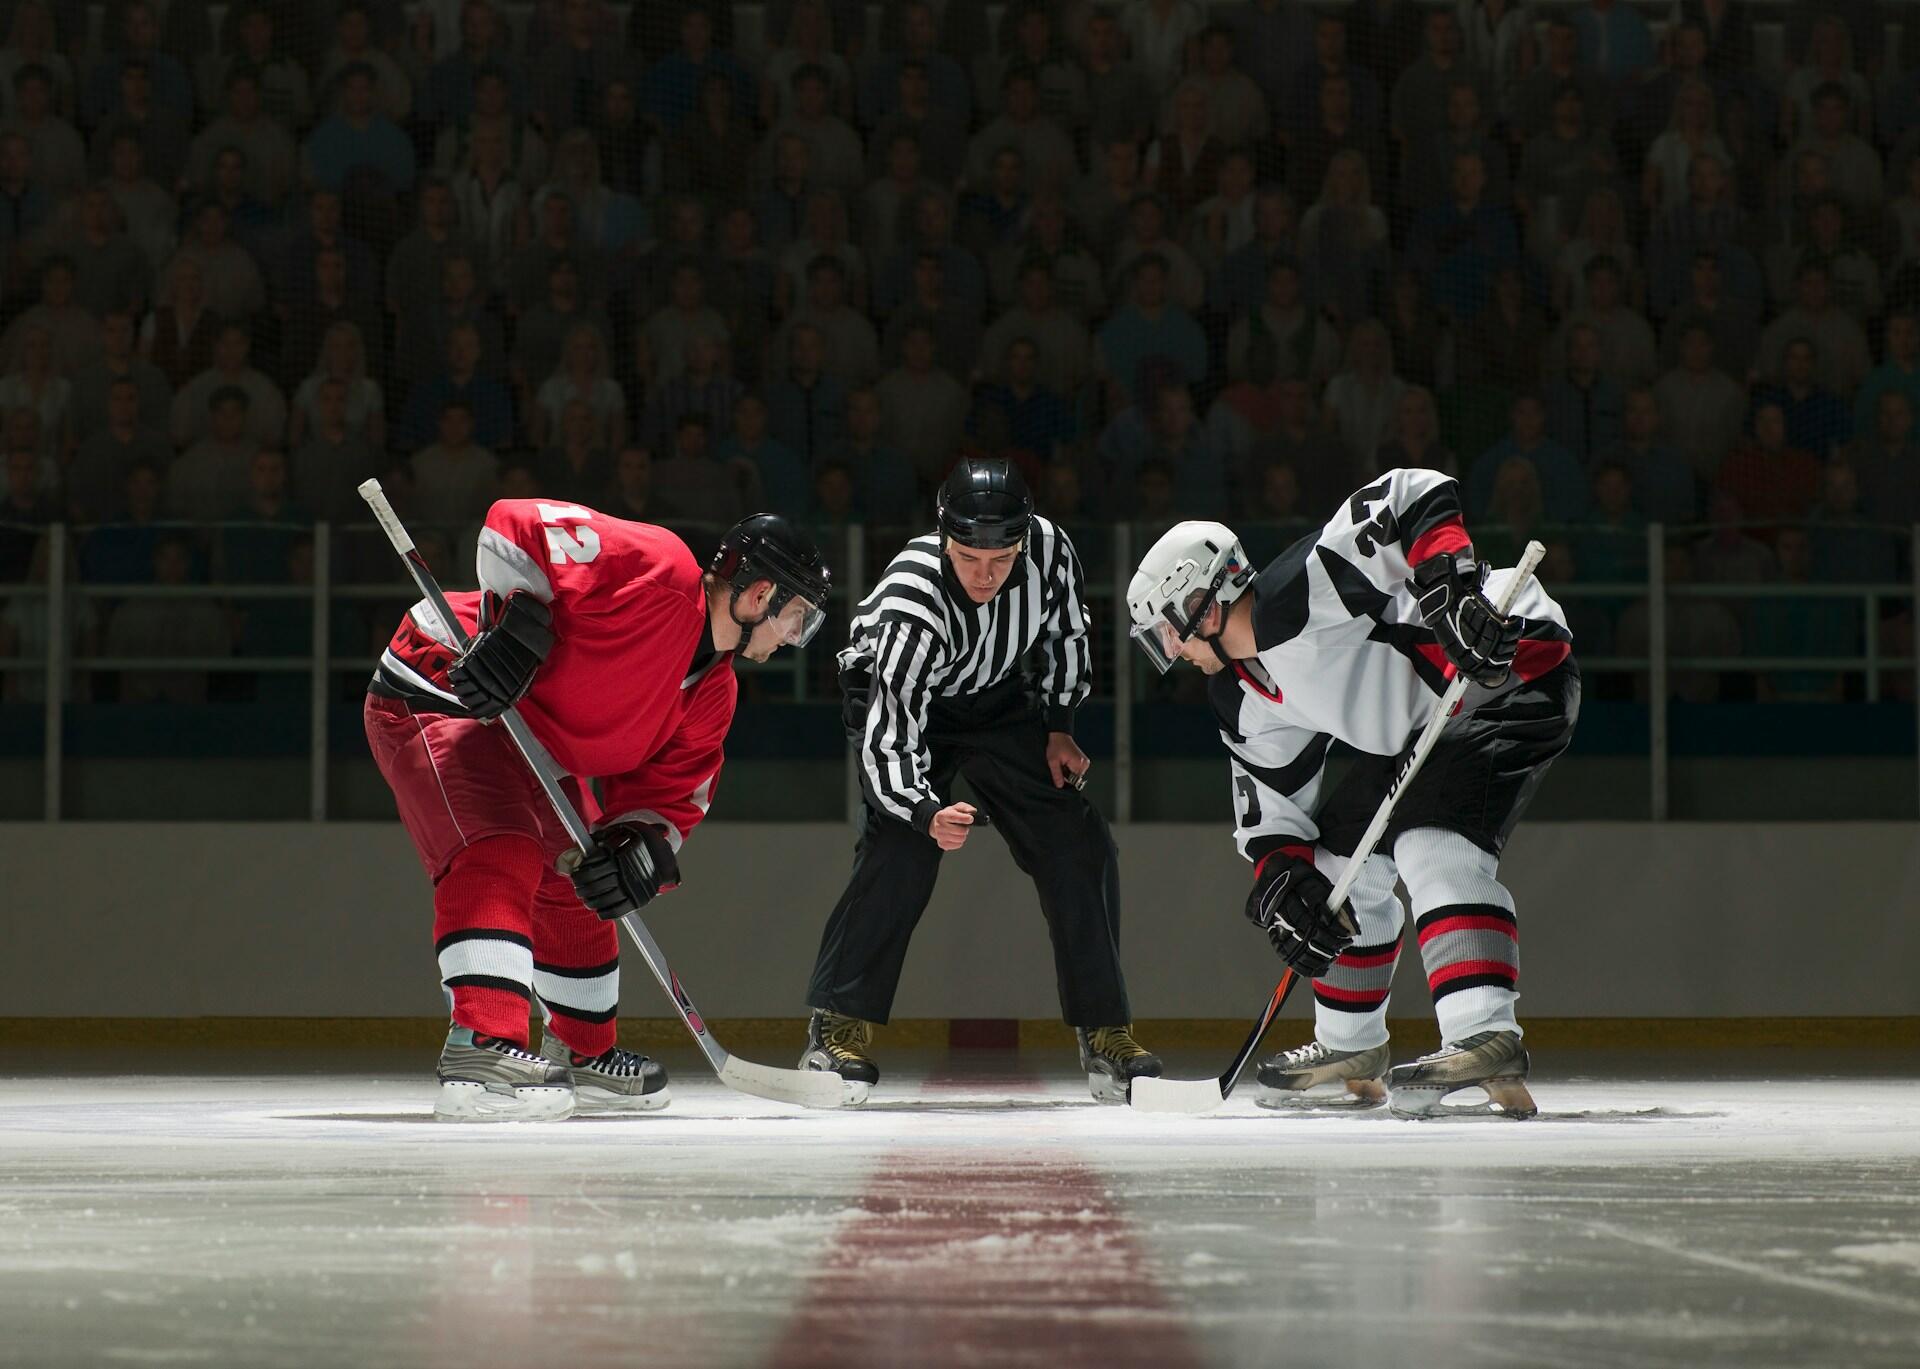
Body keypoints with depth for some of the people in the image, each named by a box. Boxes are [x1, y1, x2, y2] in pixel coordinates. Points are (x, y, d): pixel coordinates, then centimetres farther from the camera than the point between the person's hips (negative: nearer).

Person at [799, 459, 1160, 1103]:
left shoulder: (1049, 550, -26)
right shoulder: (911, 608, -39)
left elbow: (1067, 630, -2)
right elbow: (889, 742, -38)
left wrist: (1058, 726, -2)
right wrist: (927, 814, -54)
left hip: (997, 697, 5)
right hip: (897, 703, -5)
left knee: (1078, 849, -5)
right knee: (899, 851, -26)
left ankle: (1106, 1037, 4)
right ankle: (838, 1031, -20)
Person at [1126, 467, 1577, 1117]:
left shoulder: (1302, 589, -23)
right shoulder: (1241, 697, 6)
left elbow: (1417, 498, -28)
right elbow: (1271, 808, 10)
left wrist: (1450, 585, -39)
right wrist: (1284, 881, -7)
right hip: (1421, 725, 11)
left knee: (1433, 843, -27)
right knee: (1343, 857, 14)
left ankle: (1486, 1034, -39)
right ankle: (1351, 1047, 28)